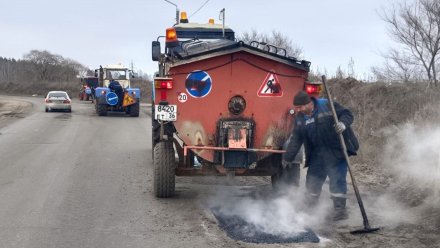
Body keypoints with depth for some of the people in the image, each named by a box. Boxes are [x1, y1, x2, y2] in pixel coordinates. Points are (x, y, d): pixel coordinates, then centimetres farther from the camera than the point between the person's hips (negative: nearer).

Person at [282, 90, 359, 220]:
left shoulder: (327, 106, -14)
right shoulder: (300, 118, 4)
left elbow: (347, 114, -12)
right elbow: (295, 140, 8)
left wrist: (343, 123, -33)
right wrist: (288, 157, 5)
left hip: (336, 152, -6)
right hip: (317, 154, 6)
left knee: (337, 180, -7)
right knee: (312, 180, 12)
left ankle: (340, 209, 2)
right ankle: (309, 208, 25)